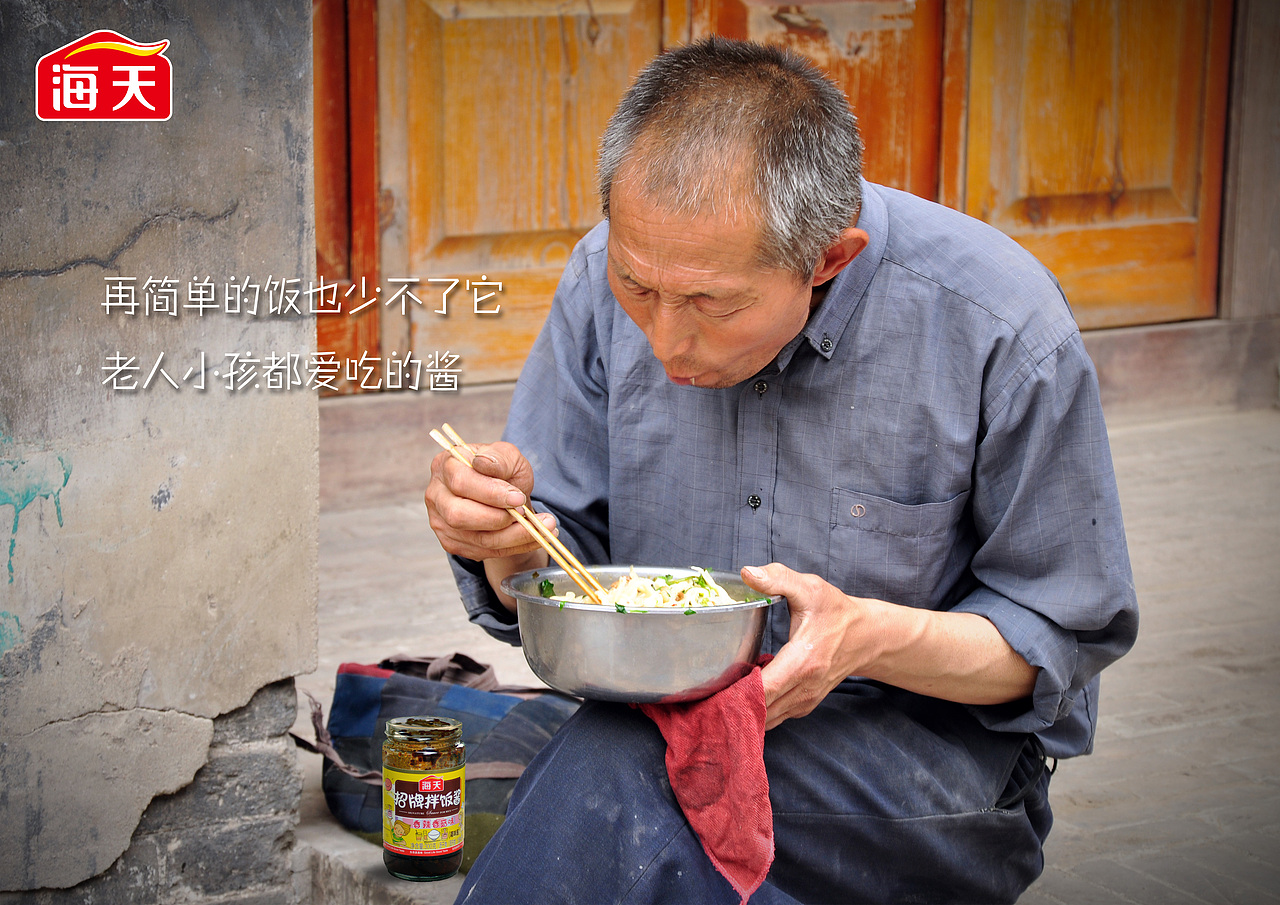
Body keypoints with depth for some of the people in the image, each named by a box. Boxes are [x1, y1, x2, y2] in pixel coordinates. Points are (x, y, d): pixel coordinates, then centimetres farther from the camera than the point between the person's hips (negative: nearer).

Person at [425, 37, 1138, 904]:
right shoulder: (607, 280, -6)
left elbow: (1064, 637, -7)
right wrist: (512, 544, -21)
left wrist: (867, 638, -26)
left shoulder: (1003, 331, -17)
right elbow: (555, 583, 4)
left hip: (931, 749, -4)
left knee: (618, 772, -33)